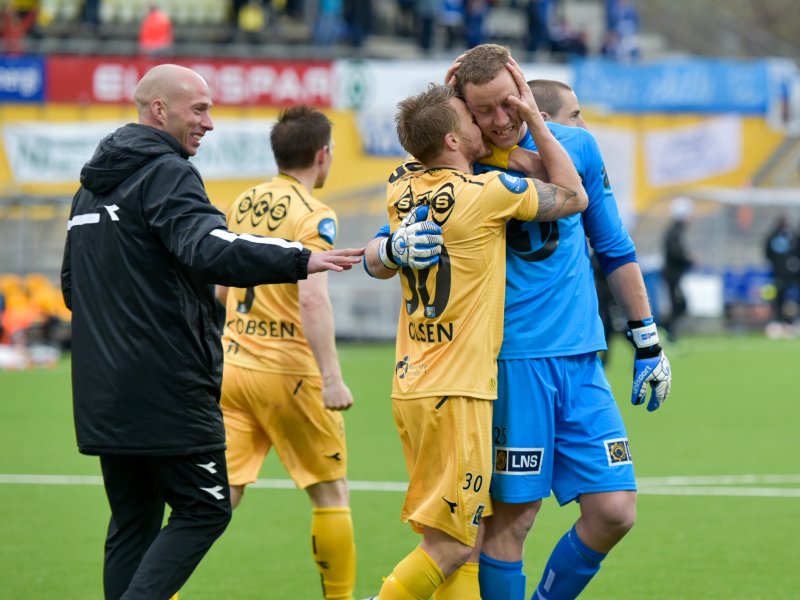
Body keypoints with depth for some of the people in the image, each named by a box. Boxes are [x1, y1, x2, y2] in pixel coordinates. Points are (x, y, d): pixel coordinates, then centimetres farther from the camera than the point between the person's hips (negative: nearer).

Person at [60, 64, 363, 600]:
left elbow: (73, 286, 26)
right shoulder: (166, 173, -10)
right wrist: (300, 259, -31)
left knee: (133, 520, 11)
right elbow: (207, 248, -28)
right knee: (204, 509, -3)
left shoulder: (94, 185, 19)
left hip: (104, 390, 9)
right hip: (165, 386, -9)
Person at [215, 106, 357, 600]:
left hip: (232, 365, 6)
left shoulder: (244, 204, 10)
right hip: (287, 372, -6)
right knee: (331, 494, 10)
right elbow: (313, 300, -23)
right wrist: (331, 379, -25)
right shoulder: (313, 216, -12)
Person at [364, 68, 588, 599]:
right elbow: (574, 196, 2)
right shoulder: (487, 193, -13)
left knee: (459, 545, 9)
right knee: (452, 547, -5)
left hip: (410, 388, 8)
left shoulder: (402, 190, 5)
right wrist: (534, 118, 4)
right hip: (456, 395, -8)